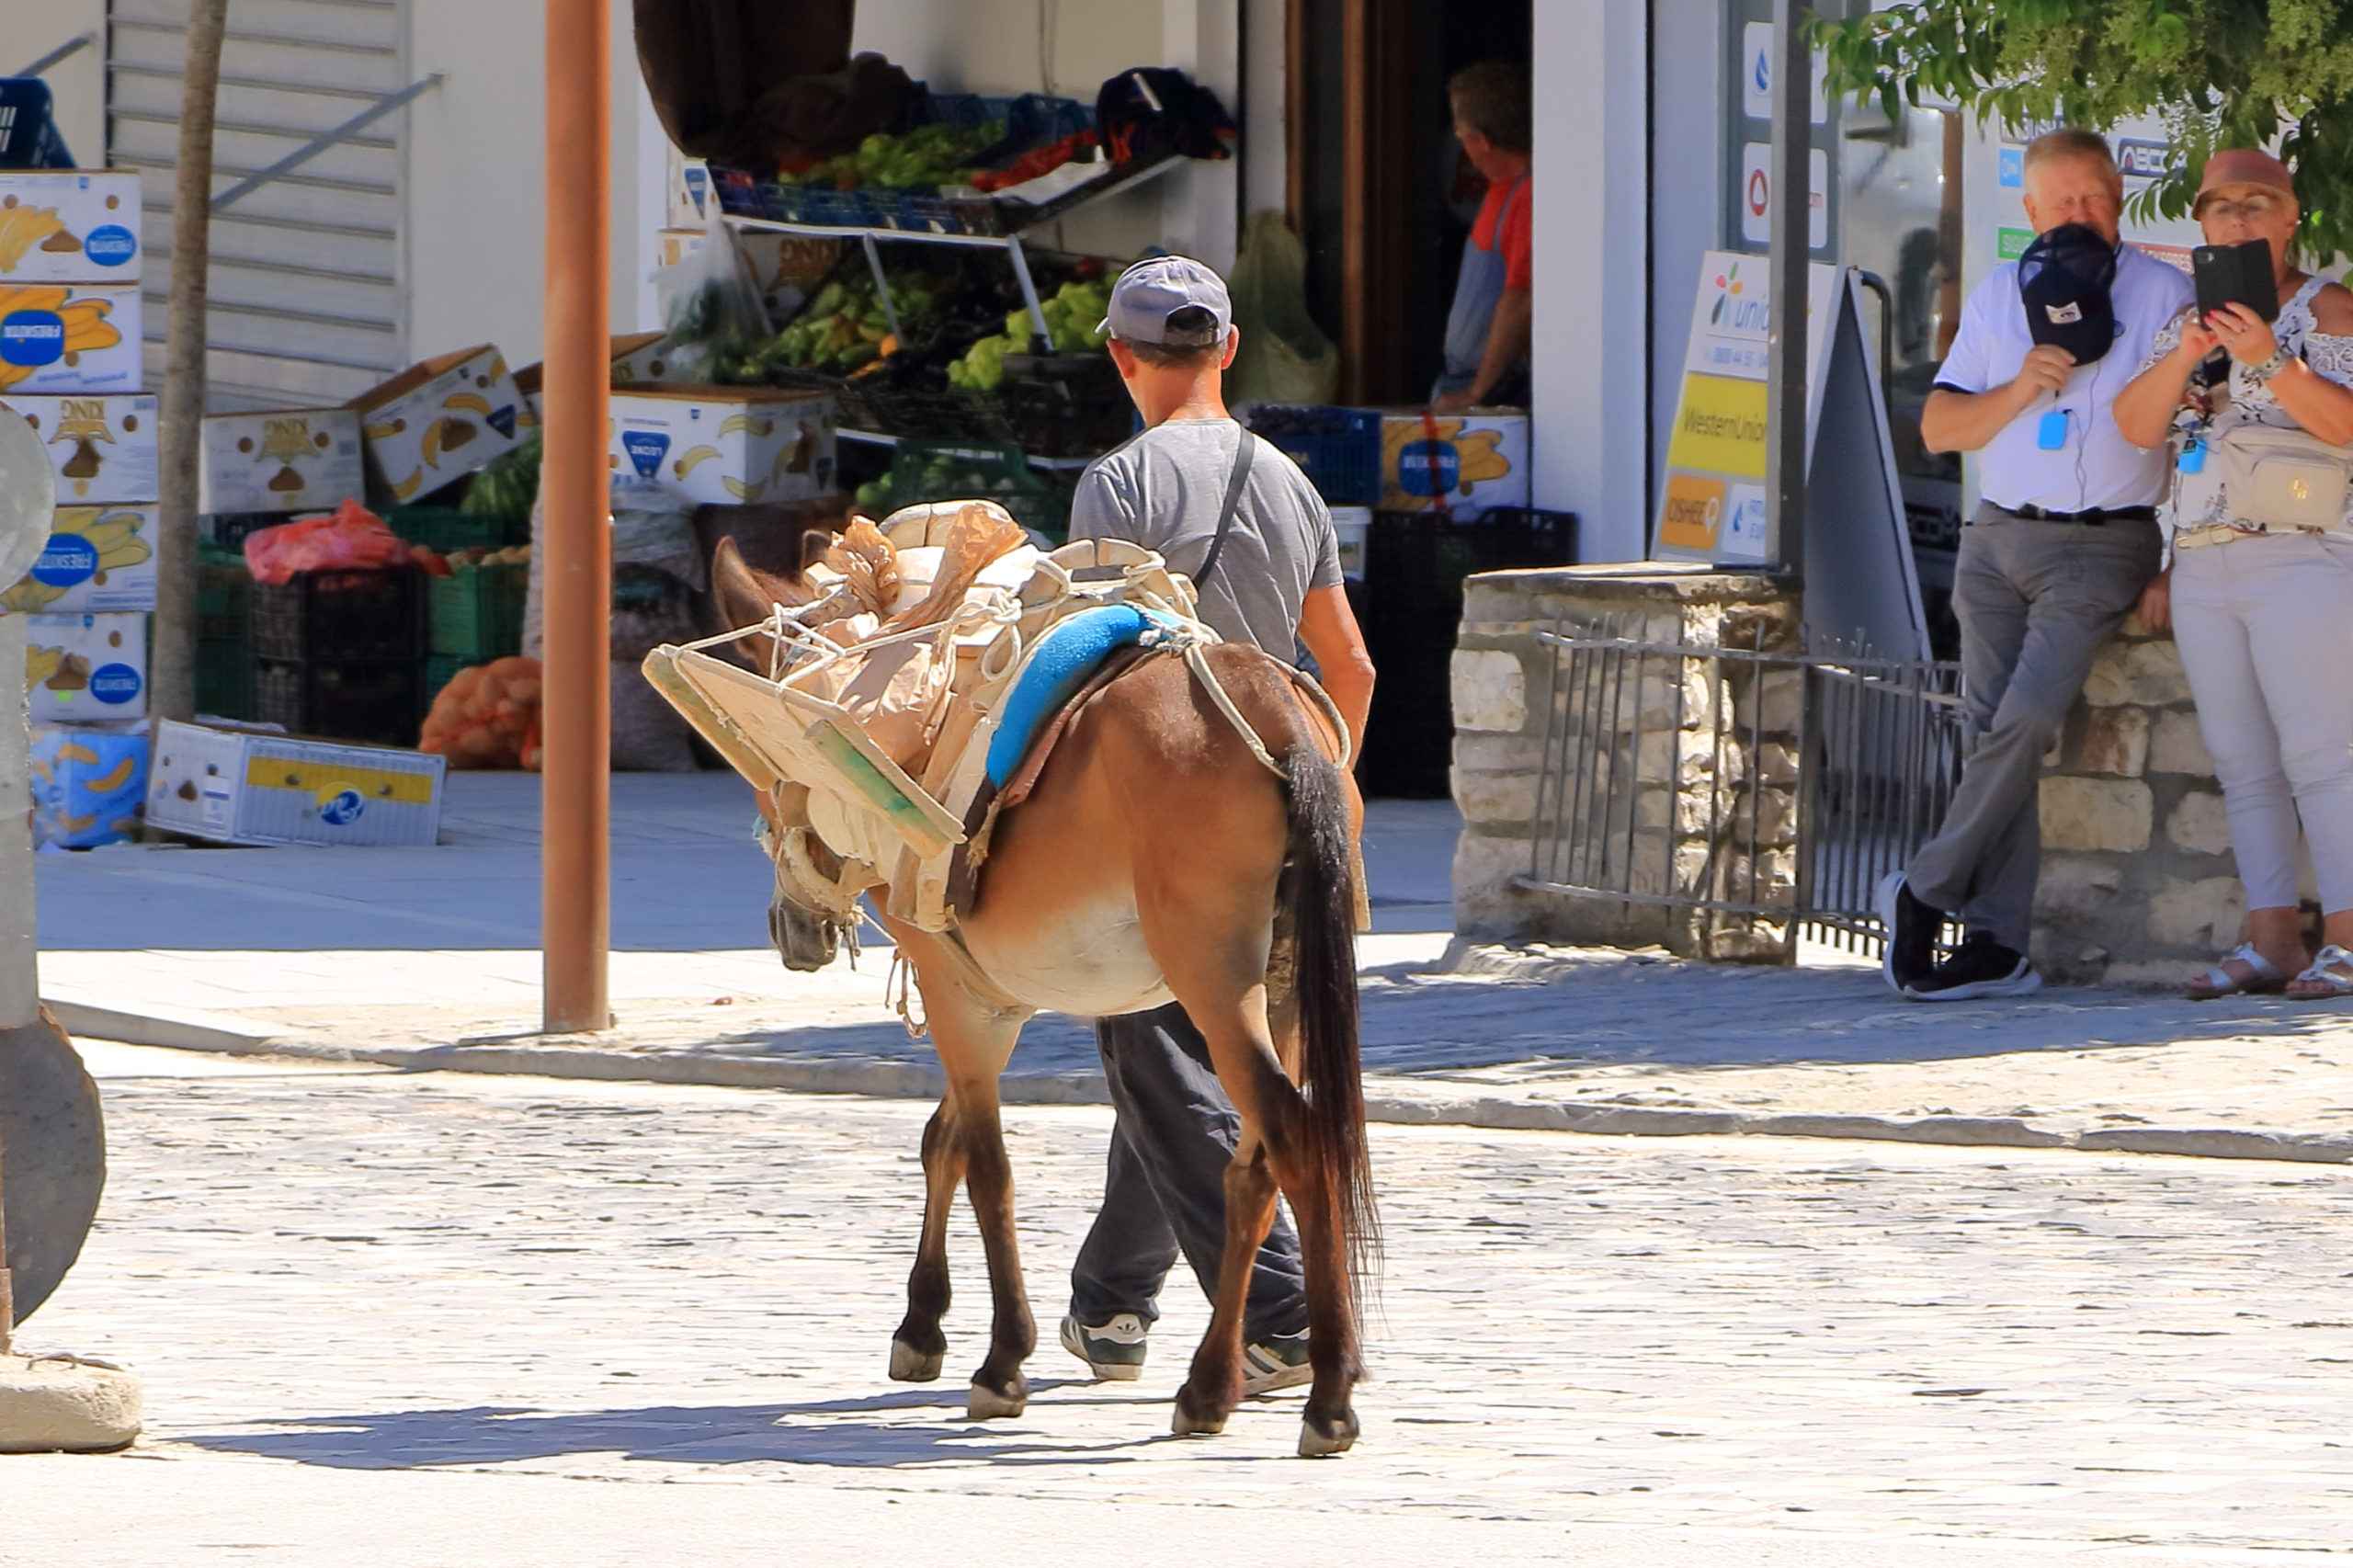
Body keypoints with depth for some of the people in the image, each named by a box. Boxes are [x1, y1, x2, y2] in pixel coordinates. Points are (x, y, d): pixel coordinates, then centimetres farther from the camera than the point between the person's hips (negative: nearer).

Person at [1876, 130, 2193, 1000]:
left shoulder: (2164, 294, 2)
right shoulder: (1998, 298, 13)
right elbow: (1939, 428, 12)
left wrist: (2179, 563, -6)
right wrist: (2020, 390, -7)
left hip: (2102, 545, -4)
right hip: (1998, 538, 4)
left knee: (2026, 719, -19)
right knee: (1989, 727, -4)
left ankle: (1926, 894, -8)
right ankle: (1997, 943, -4)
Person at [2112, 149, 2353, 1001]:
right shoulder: (2188, 318, 17)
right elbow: (2137, 425, 5)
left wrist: (2270, 361, -27)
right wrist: (2185, 357, -12)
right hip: (2205, 569, 7)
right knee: (2243, 764, 4)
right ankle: (2273, 941, 5)